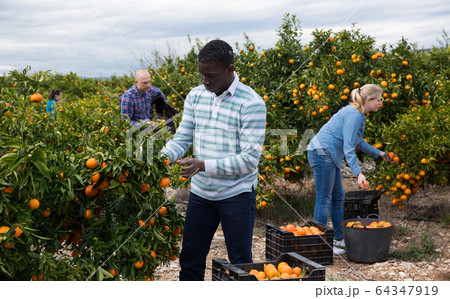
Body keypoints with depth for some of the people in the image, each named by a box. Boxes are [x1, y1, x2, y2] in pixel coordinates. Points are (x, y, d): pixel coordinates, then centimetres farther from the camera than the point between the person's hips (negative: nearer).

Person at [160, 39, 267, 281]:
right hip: (200, 193, 5)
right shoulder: (195, 96, 3)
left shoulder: (251, 103, -15)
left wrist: (204, 165, -27)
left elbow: (250, 158, -19)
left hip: (237, 195, -5)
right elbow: (182, 139, 6)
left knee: (240, 262, 7)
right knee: (190, 259, 13)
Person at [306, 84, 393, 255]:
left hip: (329, 156, 11)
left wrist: (378, 153, 33)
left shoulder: (358, 114, 13)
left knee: (338, 197, 14)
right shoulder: (353, 116, -18)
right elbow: (348, 148, -23)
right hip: (322, 153, -11)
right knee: (324, 199, -8)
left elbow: (358, 142, 27)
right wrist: (358, 173, -29)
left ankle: (339, 239, 22)